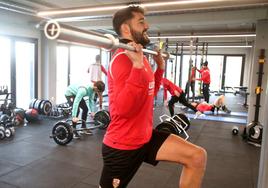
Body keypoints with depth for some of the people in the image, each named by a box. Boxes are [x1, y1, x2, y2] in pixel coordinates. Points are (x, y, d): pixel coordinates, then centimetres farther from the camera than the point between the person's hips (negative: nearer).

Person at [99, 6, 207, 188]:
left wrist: (160, 66, 16)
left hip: (145, 136, 8)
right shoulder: (123, 59, -22)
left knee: (197, 157, 1)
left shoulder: (139, 56, 7)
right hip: (123, 144, -8)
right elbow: (123, 108, -33)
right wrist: (138, 66, -37)